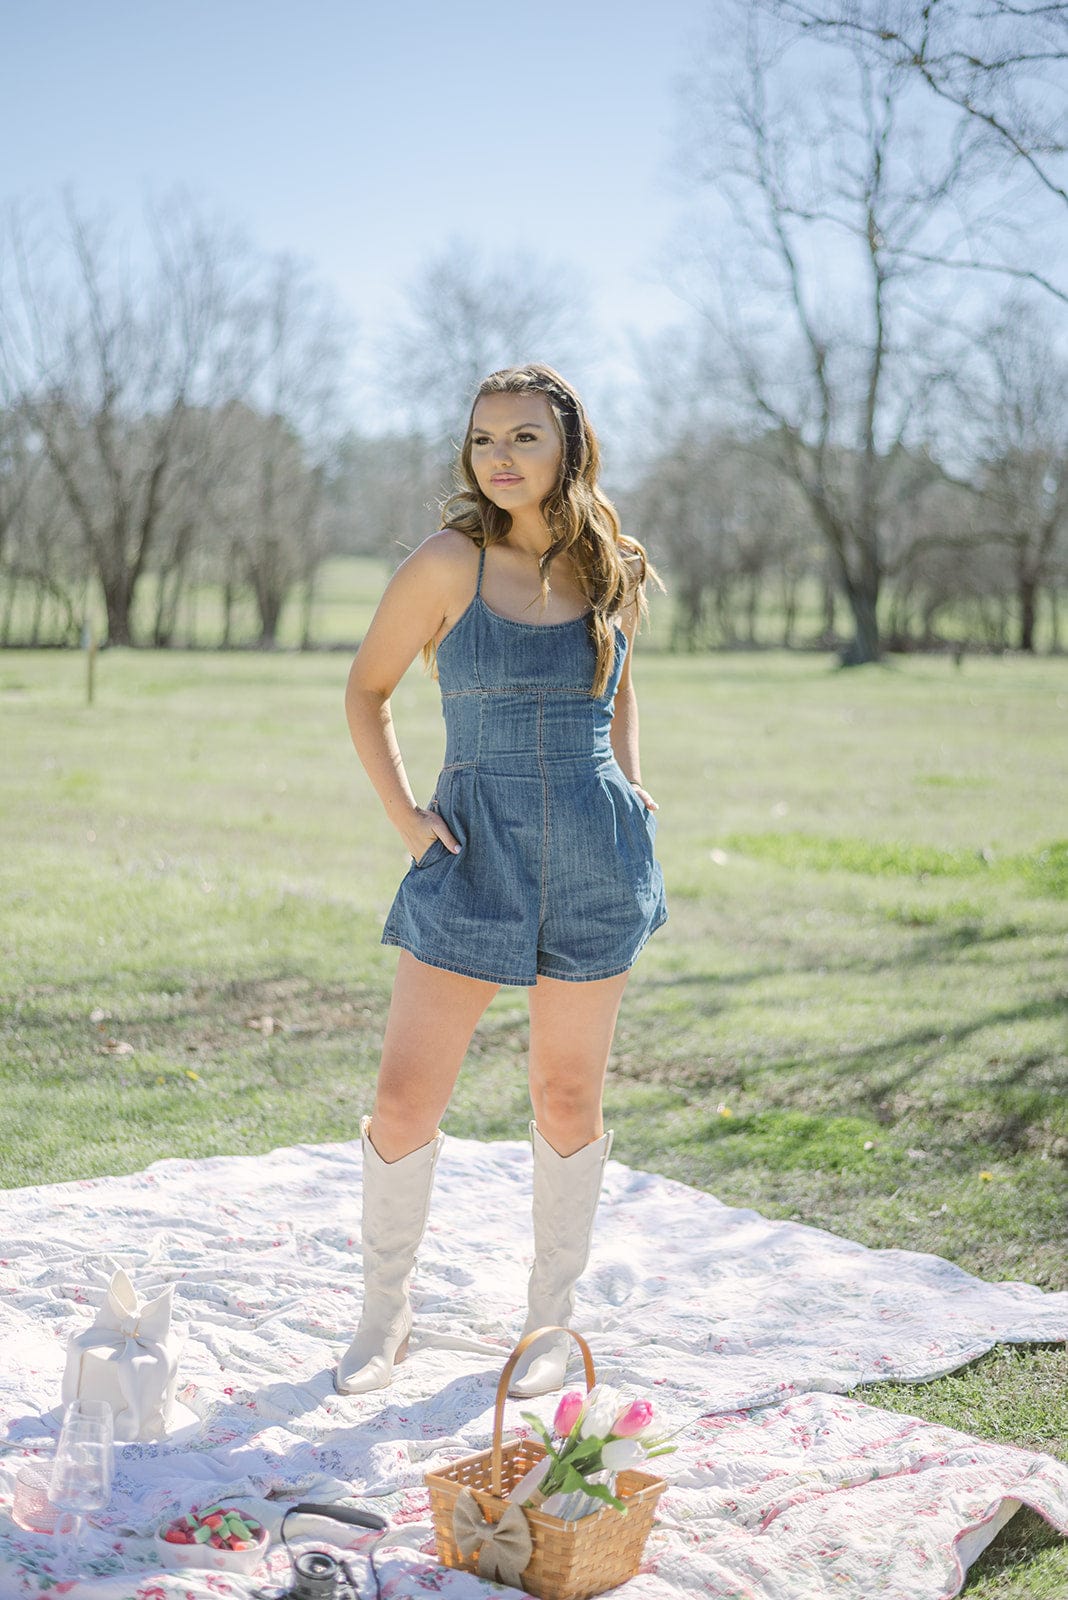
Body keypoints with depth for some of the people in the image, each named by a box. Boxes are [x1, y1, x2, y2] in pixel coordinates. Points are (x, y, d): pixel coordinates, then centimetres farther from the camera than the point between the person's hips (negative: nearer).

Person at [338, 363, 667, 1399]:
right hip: (474, 849, -2)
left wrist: (628, 779, 9)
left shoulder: (613, 574, 4)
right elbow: (365, 691, 4)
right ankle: (383, 1318, 18)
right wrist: (402, 815, -4)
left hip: (597, 855, 2)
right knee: (404, 1100, -4)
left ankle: (550, 1321, 26)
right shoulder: (449, 563, -6)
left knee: (567, 1099, 9)